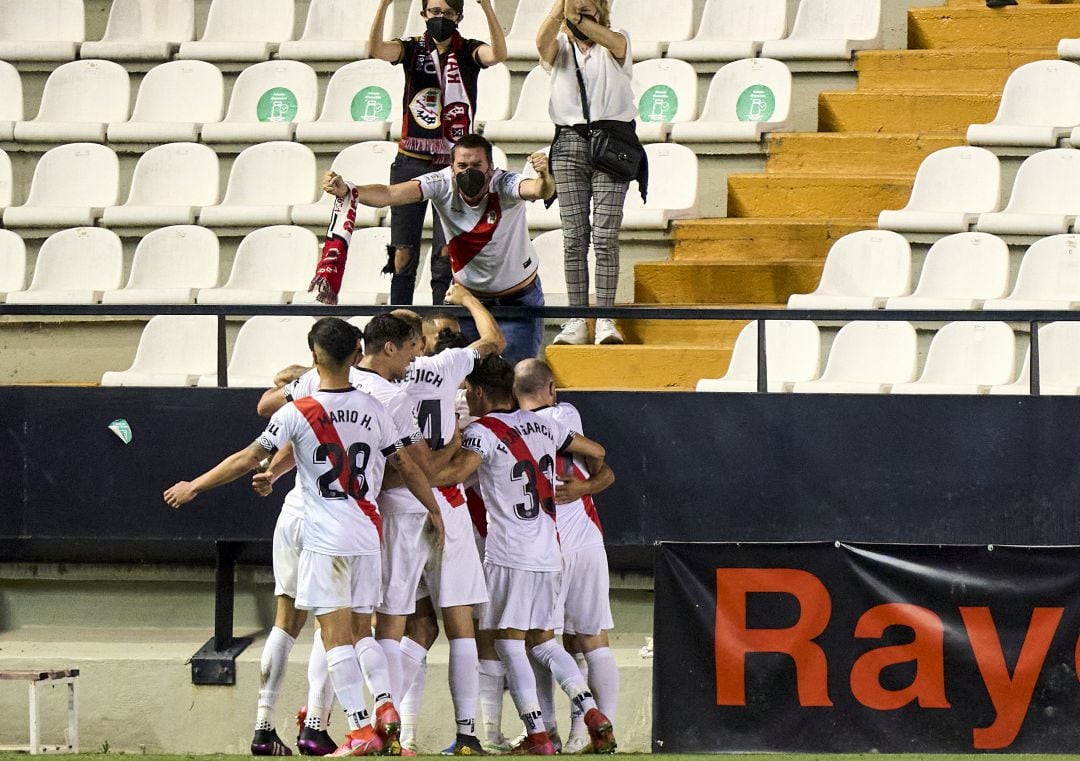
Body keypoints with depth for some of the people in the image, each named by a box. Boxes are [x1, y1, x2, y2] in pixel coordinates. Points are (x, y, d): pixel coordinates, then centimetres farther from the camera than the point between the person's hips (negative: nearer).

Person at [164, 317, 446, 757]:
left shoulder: (298, 412, -7)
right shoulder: (373, 410, 4)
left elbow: (247, 460, -4)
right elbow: (409, 468, 8)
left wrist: (194, 487, 7)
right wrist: (437, 513, 21)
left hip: (326, 539, -4)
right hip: (368, 538, 4)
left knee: (336, 635, -2)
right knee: (361, 632, 15)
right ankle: (386, 703, -5)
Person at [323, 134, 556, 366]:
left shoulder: (505, 185, -25)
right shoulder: (442, 184, -19)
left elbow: (539, 190, -45)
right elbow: (389, 194, -30)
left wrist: (545, 178, -70)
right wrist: (346, 191, -47)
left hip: (519, 299, -2)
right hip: (467, 296, 2)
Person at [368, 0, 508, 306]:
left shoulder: (468, 51, 1)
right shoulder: (413, 49, 3)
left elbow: (497, 54, -20)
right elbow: (376, 49, -15)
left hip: (452, 164, -1)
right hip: (411, 162, 1)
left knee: (446, 251, -3)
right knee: (404, 250, 3)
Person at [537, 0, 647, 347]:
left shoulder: (616, 43, 9)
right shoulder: (559, 48, 13)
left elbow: (610, 40, -16)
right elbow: (543, 39, -11)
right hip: (569, 141, 2)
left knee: (605, 237, -8)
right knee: (574, 238, -2)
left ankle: (606, 319, -10)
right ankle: (576, 320, -2)